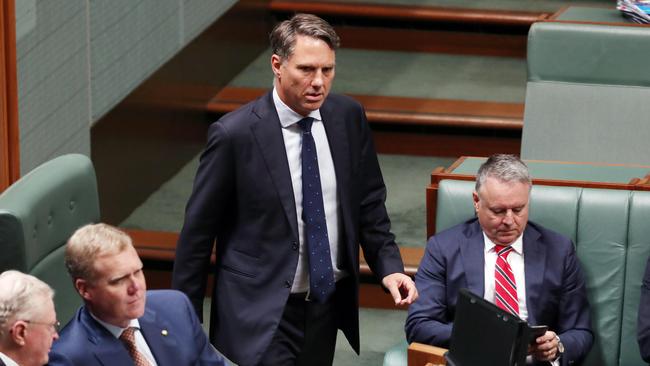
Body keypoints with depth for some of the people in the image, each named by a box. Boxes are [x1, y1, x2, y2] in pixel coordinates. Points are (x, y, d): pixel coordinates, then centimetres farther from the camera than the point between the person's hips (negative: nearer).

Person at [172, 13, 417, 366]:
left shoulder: (348, 118, 0)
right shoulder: (234, 134, -14)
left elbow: (369, 203, 12)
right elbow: (197, 231, -6)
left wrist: (388, 266, -3)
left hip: (329, 306, 5)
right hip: (261, 314, -5)